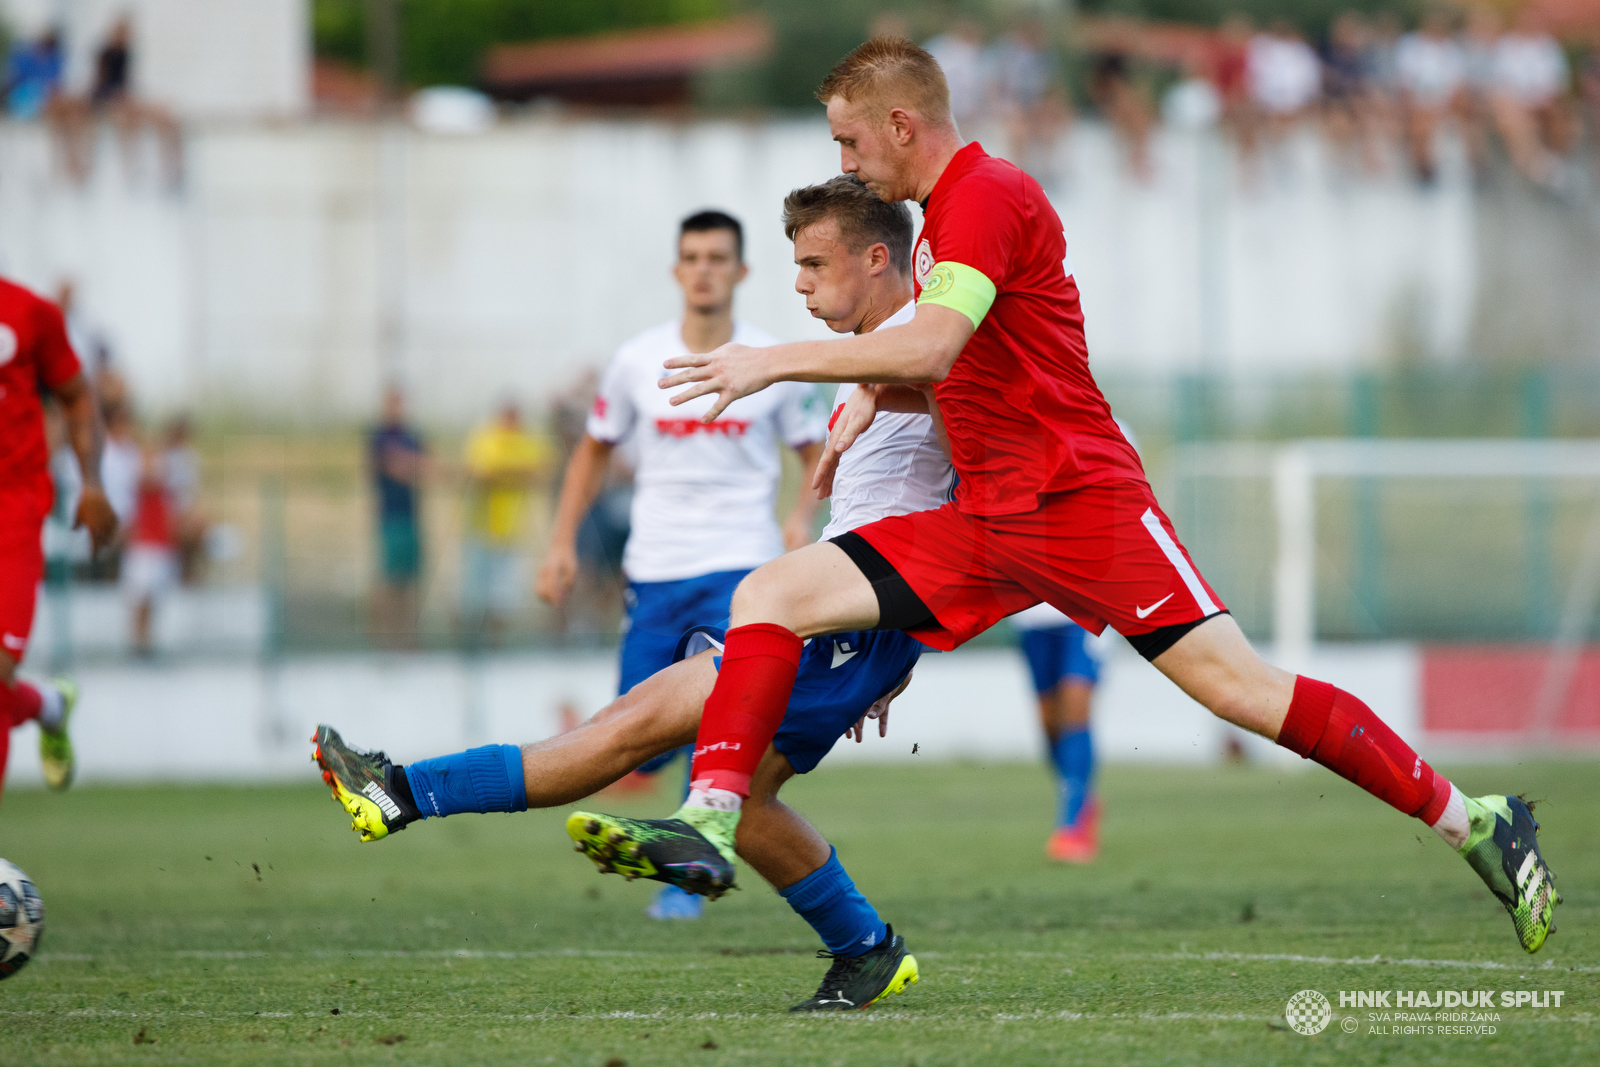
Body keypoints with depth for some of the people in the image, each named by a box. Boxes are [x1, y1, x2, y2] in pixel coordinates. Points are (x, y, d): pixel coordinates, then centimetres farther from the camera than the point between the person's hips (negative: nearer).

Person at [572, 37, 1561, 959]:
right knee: (771, 595, -6)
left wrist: (776, 361, -19)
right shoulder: (943, 214, 20)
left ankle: (1472, 822, -5)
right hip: (985, 524, 9)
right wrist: (869, 398, 13)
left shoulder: (990, 192, -11)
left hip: (1083, 502, -9)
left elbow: (930, 349, -24)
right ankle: (710, 819, -17)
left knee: (1243, 688, -15)